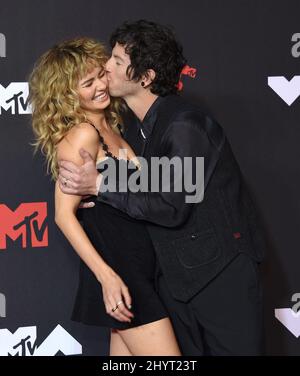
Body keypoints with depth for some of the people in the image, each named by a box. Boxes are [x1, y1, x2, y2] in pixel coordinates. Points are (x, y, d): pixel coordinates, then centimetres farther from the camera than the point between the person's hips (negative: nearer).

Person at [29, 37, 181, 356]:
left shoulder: (109, 128, 13)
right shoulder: (82, 134, -14)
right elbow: (64, 215, -18)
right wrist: (106, 276, -23)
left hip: (136, 264, 9)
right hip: (117, 267, -9)